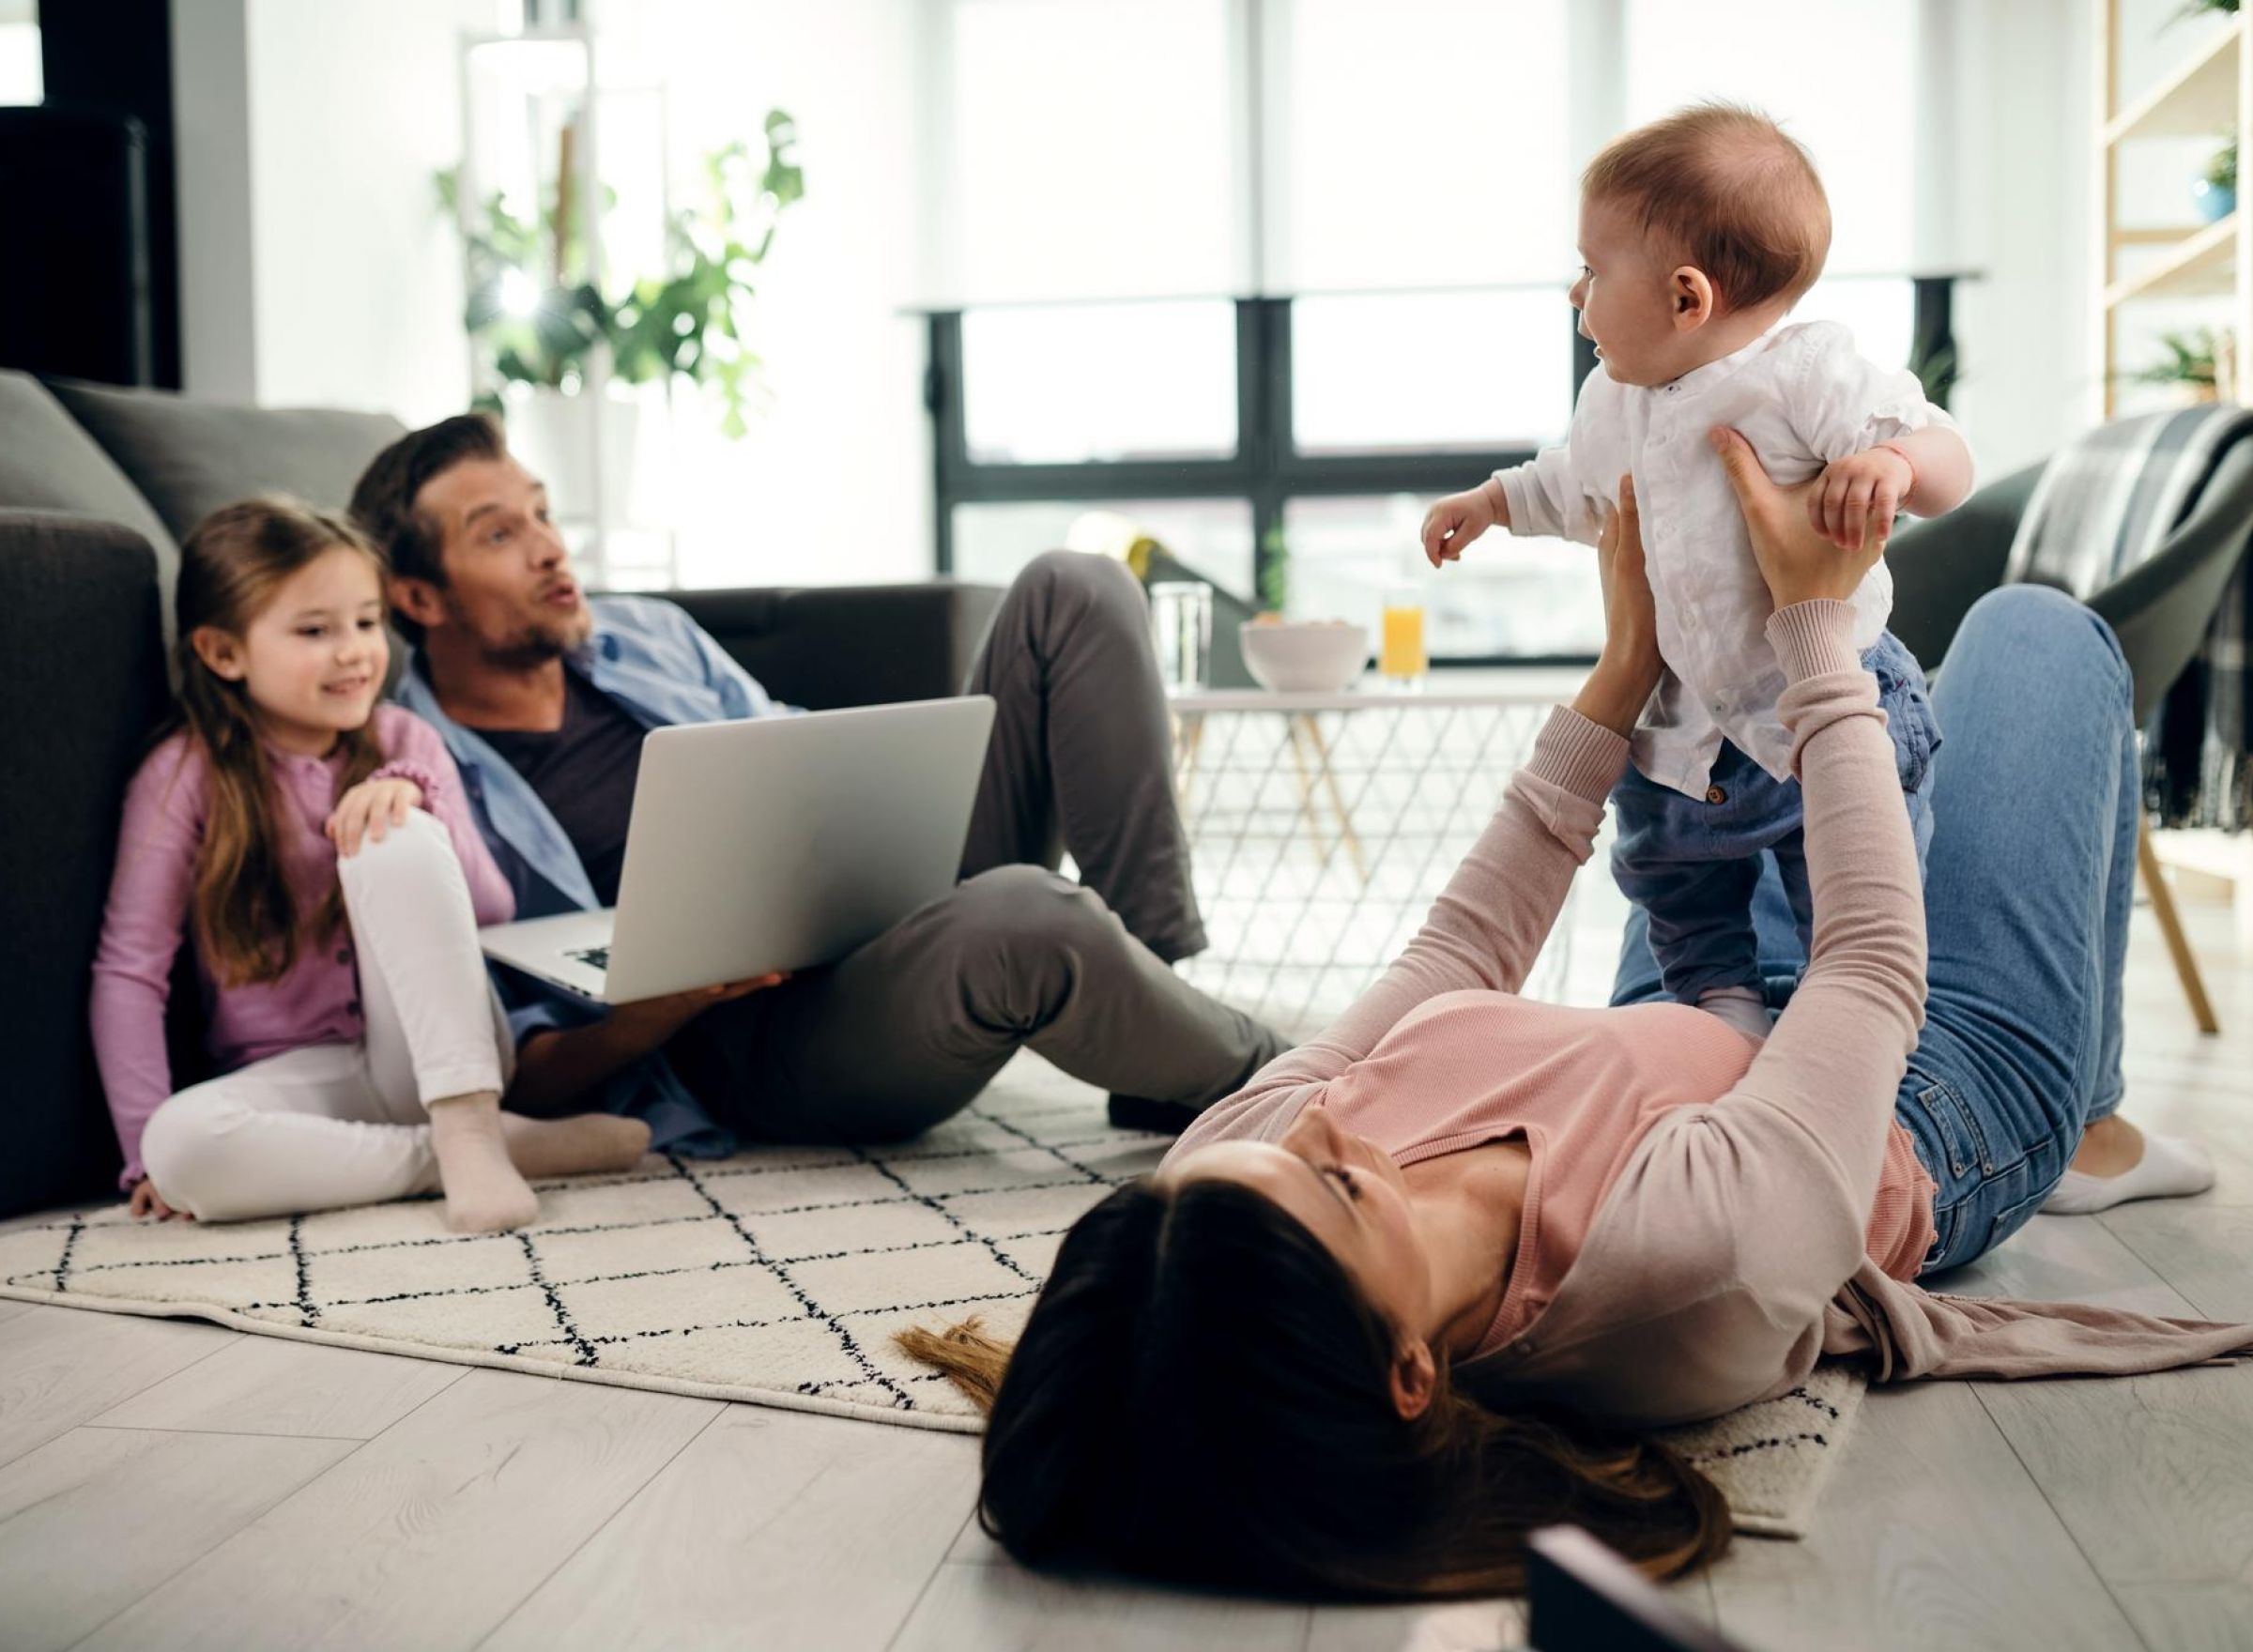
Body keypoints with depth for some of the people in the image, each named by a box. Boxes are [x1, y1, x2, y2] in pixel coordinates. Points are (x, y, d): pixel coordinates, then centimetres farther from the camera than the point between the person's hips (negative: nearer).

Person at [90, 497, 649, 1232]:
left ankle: (470, 1127, -28)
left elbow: (491, 911, -2)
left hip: (438, 1055, 1)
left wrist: (418, 799, -20)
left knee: (398, 838, -24)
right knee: (183, 1144, -35)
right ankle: (511, 1147, -25)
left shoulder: (402, 744, 4)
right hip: (301, 1077, 0)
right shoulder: (186, 776, -4)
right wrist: (148, 1151, -15)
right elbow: (129, 969, -6)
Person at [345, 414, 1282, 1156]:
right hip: (765, 1047, -7)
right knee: (1019, 916, -41)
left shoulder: (651, 638, 16)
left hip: (900, 892, 7)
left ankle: (1154, 981, -10)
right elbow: (516, 1077, -6)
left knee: (1073, 594, -5)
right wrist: (675, 1001, -24)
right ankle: (1248, 1074, -9)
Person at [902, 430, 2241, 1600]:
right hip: (1943, 1120, -4)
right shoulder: (1700, 1246, -51)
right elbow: (1876, 967, -32)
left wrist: (1623, 677, -8)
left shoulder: (1222, 1186, -35)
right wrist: (1816, 622, -20)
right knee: (2036, 623, 12)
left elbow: (1460, 955, -17)